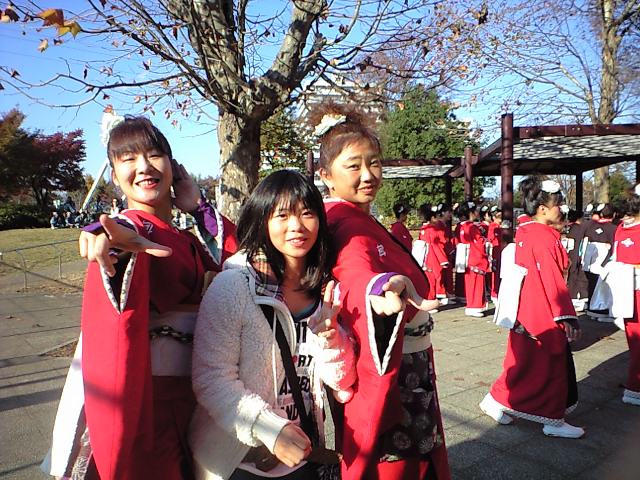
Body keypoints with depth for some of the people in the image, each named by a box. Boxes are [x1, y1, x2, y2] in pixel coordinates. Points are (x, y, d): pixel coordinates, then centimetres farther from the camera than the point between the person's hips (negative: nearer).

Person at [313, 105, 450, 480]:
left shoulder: (363, 221, 7)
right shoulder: (347, 225, -24)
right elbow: (356, 268, -44)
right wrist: (382, 286, -60)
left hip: (408, 368, 9)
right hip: (384, 374, -9)